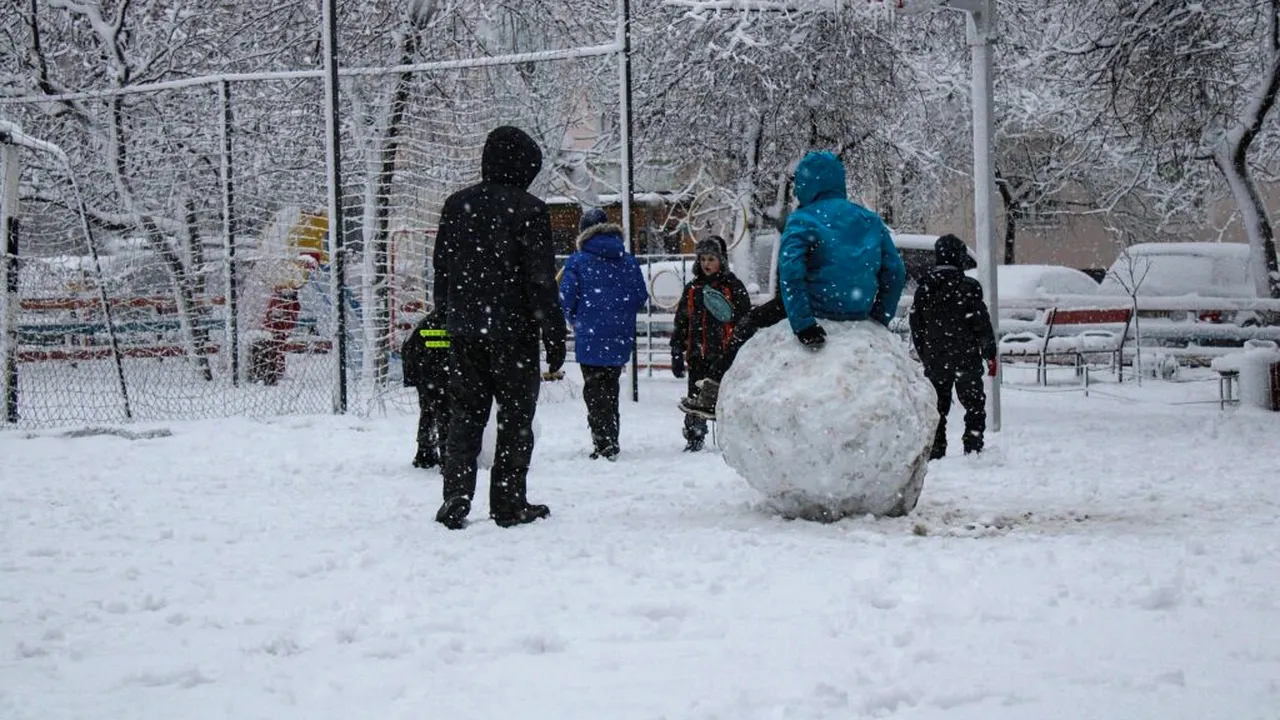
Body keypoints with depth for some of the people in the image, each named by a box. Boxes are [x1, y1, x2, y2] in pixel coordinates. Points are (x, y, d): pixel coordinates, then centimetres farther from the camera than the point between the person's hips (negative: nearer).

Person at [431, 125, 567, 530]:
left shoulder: (456, 206, 7)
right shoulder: (528, 211, -10)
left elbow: (442, 273, 12)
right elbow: (542, 280, -10)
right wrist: (554, 337, -5)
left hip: (463, 331, 5)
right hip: (513, 330, -5)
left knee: (465, 414, 10)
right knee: (515, 418, 4)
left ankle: (456, 498, 1)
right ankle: (509, 505, 6)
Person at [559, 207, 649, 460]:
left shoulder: (577, 262, -7)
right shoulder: (629, 261, 4)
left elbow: (566, 300, -8)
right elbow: (641, 297, 6)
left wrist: (576, 321, 12)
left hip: (590, 338, -4)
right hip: (621, 338, 4)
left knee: (594, 391, 2)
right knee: (611, 388, 17)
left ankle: (604, 444, -7)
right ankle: (611, 442, 22)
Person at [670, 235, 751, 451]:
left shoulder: (733, 287, 1)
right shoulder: (692, 289, 13)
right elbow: (680, 323, 17)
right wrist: (676, 353, 11)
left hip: (725, 354, -4)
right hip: (697, 356, 4)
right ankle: (694, 439, 13)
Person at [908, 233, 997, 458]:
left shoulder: (923, 290, 5)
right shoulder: (968, 288, -9)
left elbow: (916, 327, 9)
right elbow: (982, 324, -9)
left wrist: (925, 357, 17)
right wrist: (990, 354, 0)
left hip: (935, 362, 4)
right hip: (966, 361, -4)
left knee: (938, 408, 11)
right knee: (975, 407, 6)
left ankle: (935, 452, 8)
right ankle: (973, 449, 1)